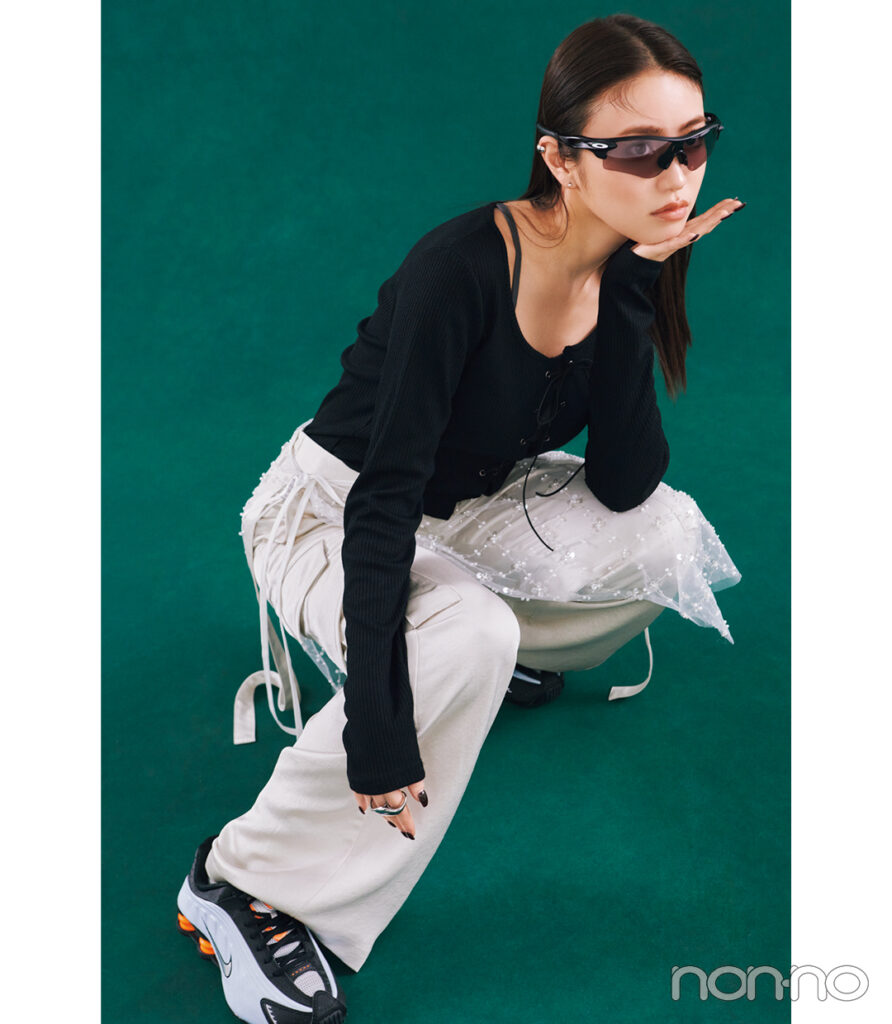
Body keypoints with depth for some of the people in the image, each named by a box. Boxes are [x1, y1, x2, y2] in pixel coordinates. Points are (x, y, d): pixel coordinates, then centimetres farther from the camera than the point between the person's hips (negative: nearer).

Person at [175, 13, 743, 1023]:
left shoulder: (625, 270, -11)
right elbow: (384, 499, -32)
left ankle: (498, 646, 13)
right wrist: (376, 726, -37)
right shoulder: (464, 266, -31)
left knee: (669, 536, -16)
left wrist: (632, 284, -26)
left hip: (468, 503, 6)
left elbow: (622, 485, -17)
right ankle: (242, 885, -18)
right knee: (463, 643, -35)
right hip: (330, 509, -6)